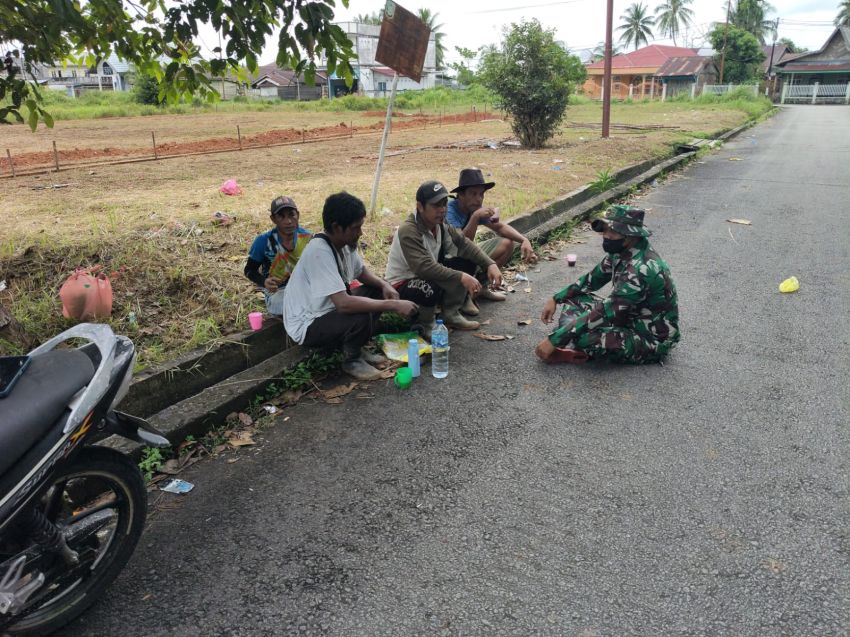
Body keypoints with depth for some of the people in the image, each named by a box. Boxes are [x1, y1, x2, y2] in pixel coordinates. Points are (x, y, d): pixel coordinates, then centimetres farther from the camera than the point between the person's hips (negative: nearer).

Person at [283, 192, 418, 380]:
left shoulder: (345, 242, -5)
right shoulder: (320, 251, -31)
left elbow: (361, 272, 14)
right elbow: (344, 304, -38)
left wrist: (384, 285, -8)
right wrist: (393, 305, -32)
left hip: (330, 309, 9)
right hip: (308, 326, -9)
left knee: (378, 292, 3)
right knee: (361, 318, -31)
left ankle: (355, 348, 11)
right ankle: (352, 360, -1)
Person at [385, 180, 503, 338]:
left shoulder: (440, 223, -3)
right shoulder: (408, 231, -28)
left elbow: (464, 244, -6)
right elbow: (425, 267, -39)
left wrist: (490, 264, -20)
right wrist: (461, 277, -43)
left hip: (428, 275, 8)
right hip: (401, 284, -8)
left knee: (468, 263, -5)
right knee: (432, 289, -39)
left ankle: (451, 314, 7)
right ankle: (425, 324, -6)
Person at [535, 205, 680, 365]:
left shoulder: (640, 270, -31)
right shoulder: (623, 251, -3)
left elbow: (604, 314, -33)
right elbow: (593, 279, 13)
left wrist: (555, 339, -31)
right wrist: (556, 299, 3)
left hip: (652, 340, -9)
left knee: (580, 337, -32)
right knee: (575, 299, 3)